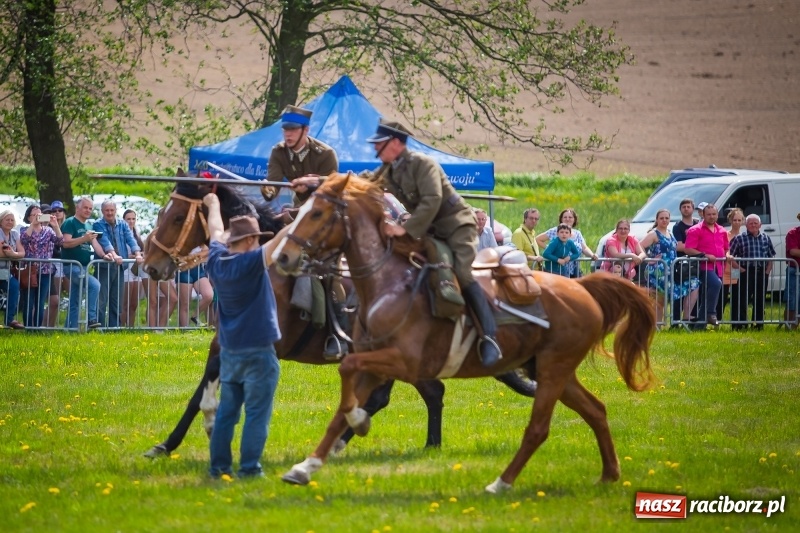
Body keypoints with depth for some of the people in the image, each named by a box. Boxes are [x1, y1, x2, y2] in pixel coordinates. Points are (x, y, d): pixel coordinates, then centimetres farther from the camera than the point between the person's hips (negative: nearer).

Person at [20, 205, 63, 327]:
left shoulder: (48, 230, 9)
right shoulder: (26, 230, 4)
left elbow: (60, 241, -6)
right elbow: (24, 239, -19)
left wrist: (55, 225, -18)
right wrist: (33, 224, -22)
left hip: (45, 272, 2)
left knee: (40, 304, 4)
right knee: (28, 304, -3)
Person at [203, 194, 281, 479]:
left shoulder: (216, 261, 3)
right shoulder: (250, 263, -16)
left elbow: (216, 231, 21)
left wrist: (213, 204, 39)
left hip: (229, 351, 7)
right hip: (258, 351, -7)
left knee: (226, 411, 12)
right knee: (257, 413, -2)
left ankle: (219, 465, 12)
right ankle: (249, 467, -4)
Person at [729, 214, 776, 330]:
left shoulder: (766, 238, 11)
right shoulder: (739, 239, -1)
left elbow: (771, 256, 16)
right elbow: (730, 256, -3)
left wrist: (767, 271, 3)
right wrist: (740, 268, -11)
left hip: (762, 273, 4)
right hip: (746, 273, -4)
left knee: (760, 300, 8)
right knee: (743, 299, -7)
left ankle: (759, 324, 17)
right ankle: (740, 324, -4)